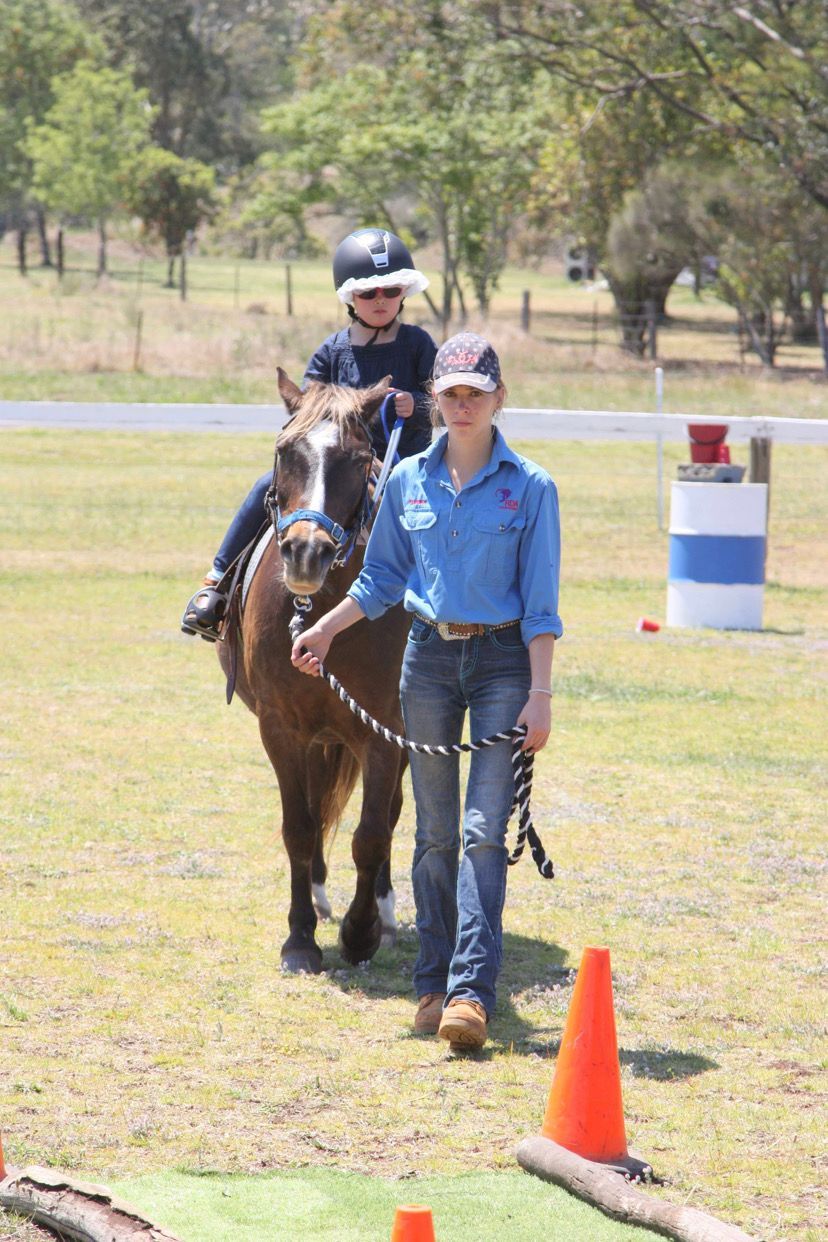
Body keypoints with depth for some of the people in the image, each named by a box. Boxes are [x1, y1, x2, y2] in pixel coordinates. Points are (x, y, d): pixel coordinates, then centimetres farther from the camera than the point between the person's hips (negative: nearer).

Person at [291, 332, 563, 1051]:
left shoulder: (530, 488, -4)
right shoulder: (408, 482, 6)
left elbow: (541, 605, -5)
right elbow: (381, 579, 17)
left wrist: (539, 696, -10)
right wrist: (325, 630, 10)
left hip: (503, 661, -4)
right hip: (429, 659, 4)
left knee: (485, 828, -12)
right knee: (435, 832, 9)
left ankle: (471, 993, -17)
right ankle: (433, 984, 17)